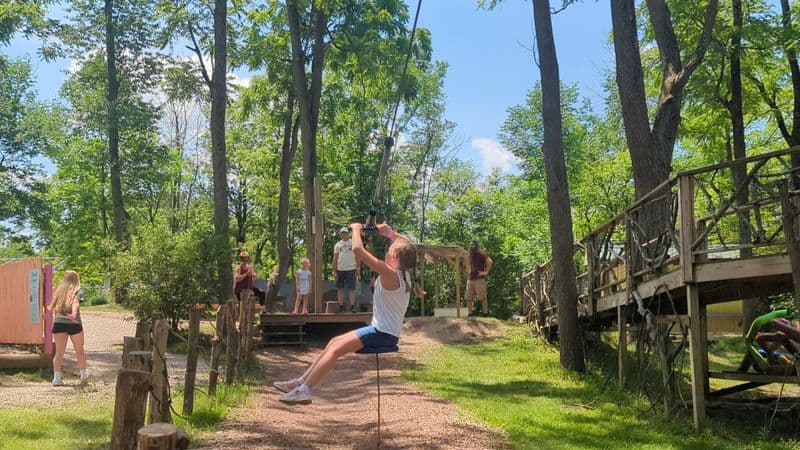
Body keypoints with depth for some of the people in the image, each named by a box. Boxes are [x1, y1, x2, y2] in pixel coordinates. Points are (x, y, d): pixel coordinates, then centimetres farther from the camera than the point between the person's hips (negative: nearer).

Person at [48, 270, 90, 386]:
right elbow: (76, 302, -20)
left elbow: (51, 307, 4)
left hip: (58, 323, 2)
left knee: (59, 352, 4)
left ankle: (57, 378, -7)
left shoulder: (59, 290, 11)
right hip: (74, 324, -2)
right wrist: (74, 314, -34)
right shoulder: (78, 291, 1)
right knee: (79, 351, 15)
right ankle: (83, 374, 32)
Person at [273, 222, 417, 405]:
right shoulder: (404, 272, 5)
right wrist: (390, 233, 14)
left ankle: (304, 390, -15)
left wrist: (356, 229, -9)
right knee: (335, 341, 12)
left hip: (383, 334, -10)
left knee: (335, 349, -15)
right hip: (382, 330, 10)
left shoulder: (390, 274, -21)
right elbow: (405, 246, 27)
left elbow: (357, 249, -25)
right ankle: (302, 381, 13)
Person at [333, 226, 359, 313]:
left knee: (351, 288, -4)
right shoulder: (338, 244, 10)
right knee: (340, 288, 5)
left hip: (350, 269, -2)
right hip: (340, 270, 2)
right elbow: (335, 258, 8)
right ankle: (341, 306, 12)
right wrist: (334, 271, 2)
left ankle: (352, 306, 0)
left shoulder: (353, 242, 6)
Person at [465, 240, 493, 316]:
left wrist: (486, 272, -18)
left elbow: (490, 261, -18)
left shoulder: (480, 254, -4)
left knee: (483, 298, -5)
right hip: (470, 279, 7)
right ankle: (470, 314, 12)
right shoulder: (469, 256, 18)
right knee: (468, 298, 5)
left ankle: (485, 314, -3)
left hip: (479, 279, -7)